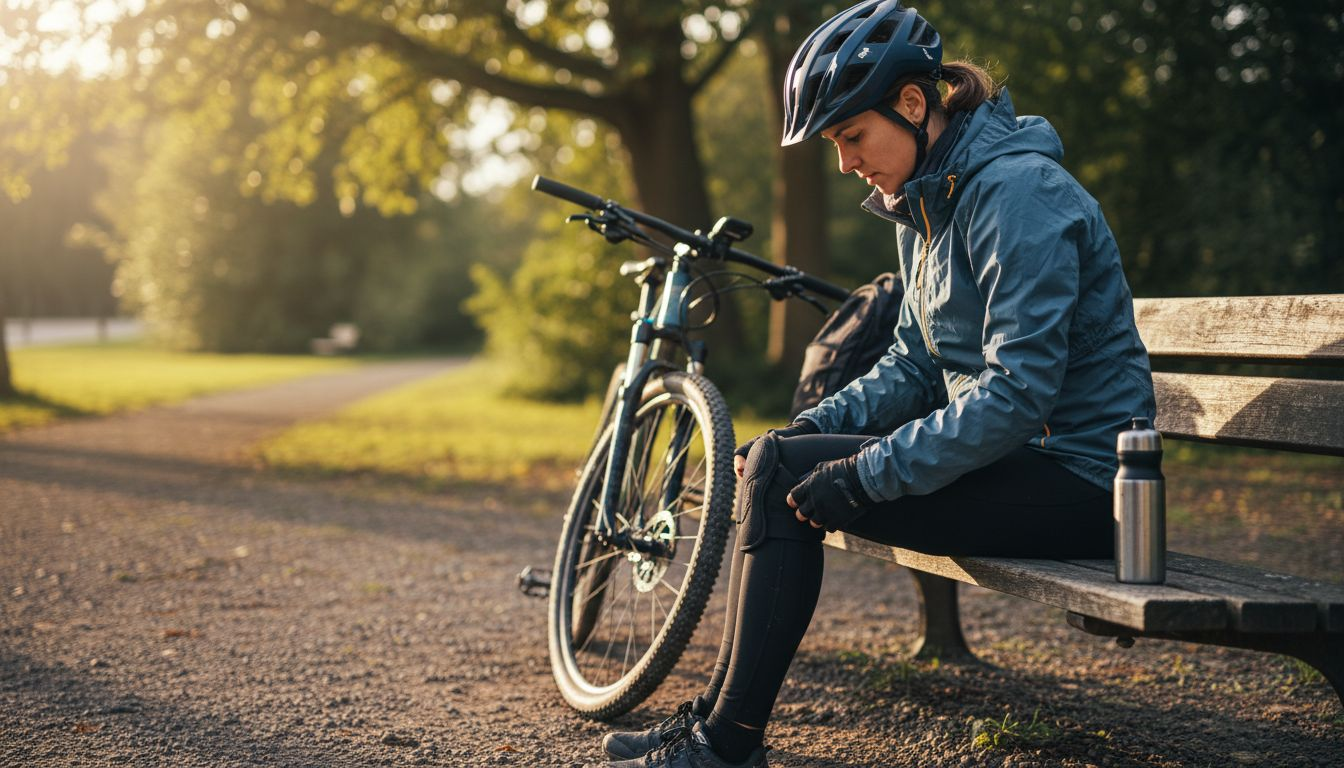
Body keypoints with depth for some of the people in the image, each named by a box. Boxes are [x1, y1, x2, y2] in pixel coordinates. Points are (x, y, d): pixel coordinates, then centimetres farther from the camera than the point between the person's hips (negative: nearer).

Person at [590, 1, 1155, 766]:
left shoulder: (1018, 190, -18)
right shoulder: (927, 202, 12)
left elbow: (1019, 391, -25)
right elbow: (914, 368, 14)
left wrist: (865, 473, -24)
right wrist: (812, 426, -1)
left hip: (1076, 479, -9)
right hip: (1014, 455, 9)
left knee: (783, 474, -17)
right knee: (774, 455, 2)